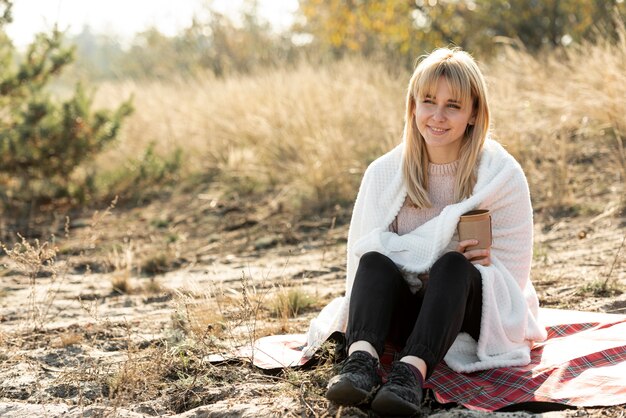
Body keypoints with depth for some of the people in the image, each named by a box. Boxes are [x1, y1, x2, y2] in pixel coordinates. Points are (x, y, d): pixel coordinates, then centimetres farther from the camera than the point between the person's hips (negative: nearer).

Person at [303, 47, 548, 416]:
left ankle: (412, 372, -53)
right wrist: (439, 247, -18)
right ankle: (362, 361, -51)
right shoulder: (385, 173, 1)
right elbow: (362, 250, -5)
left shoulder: (503, 175, -4)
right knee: (375, 260, -27)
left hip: (475, 312, -2)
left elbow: (512, 273, -2)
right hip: (406, 315, 2)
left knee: (455, 266, -33)